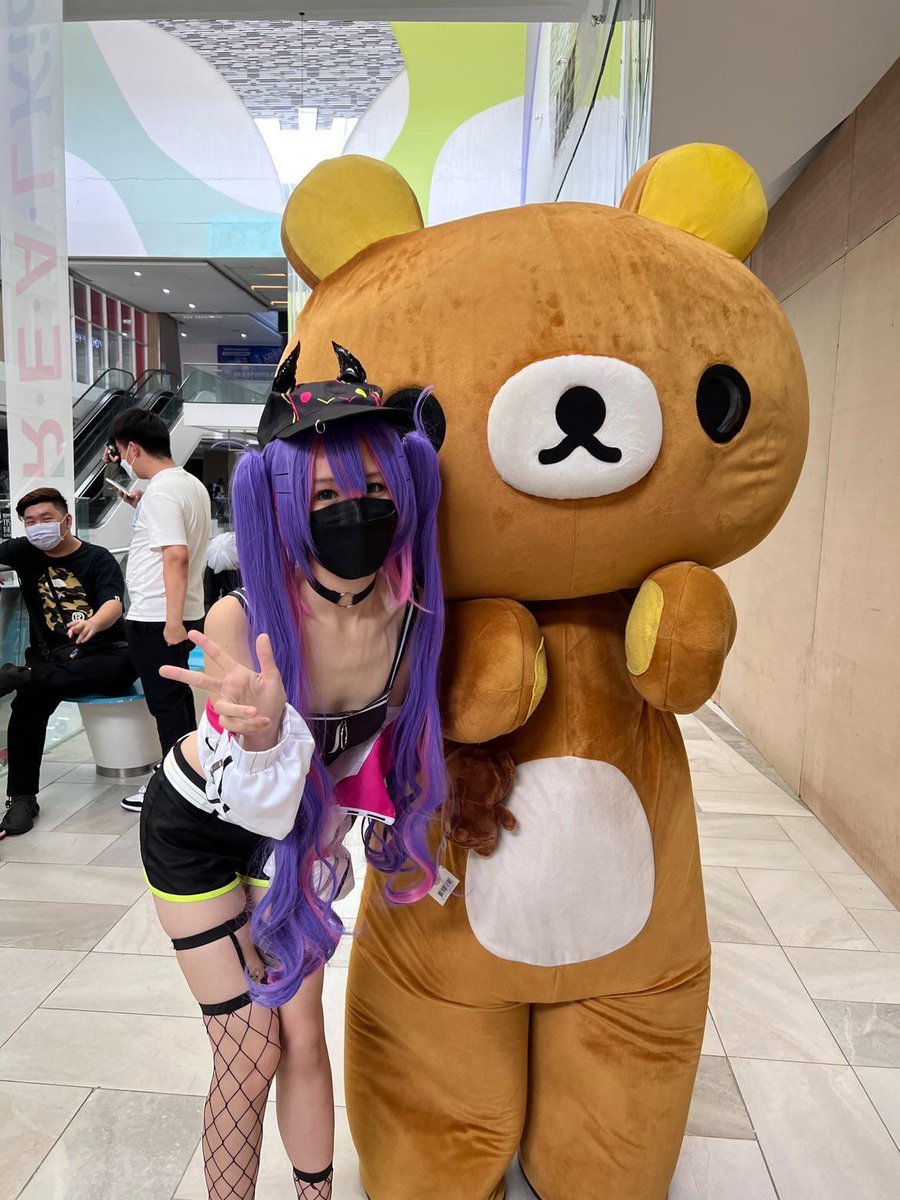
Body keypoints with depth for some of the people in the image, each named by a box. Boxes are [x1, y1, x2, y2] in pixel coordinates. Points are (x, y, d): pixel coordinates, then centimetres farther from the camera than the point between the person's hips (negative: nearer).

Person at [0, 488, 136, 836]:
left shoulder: (98, 558, -2)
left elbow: (113, 604, -19)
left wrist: (93, 624, -41)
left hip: (103, 654, -2)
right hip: (52, 657, 2)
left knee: (127, 663, -36)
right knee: (28, 703, -28)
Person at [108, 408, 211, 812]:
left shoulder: (160, 492, -17)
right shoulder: (192, 484, 11)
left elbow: (176, 556, -26)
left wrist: (172, 621, -26)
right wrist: (140, 505, 19)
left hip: (156, 618, -9)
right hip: (184, 613, 9)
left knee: (165, 703, 1)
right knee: (177, 696, 19)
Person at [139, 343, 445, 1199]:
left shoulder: (414, 618, -24)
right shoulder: (241, 621, -35)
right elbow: (260, 806, -32)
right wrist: (266, 730, -52)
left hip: (295, 824, 3)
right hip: (195, 826, -3)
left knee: (303, 1034, 12)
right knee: (250, 1049, 5)